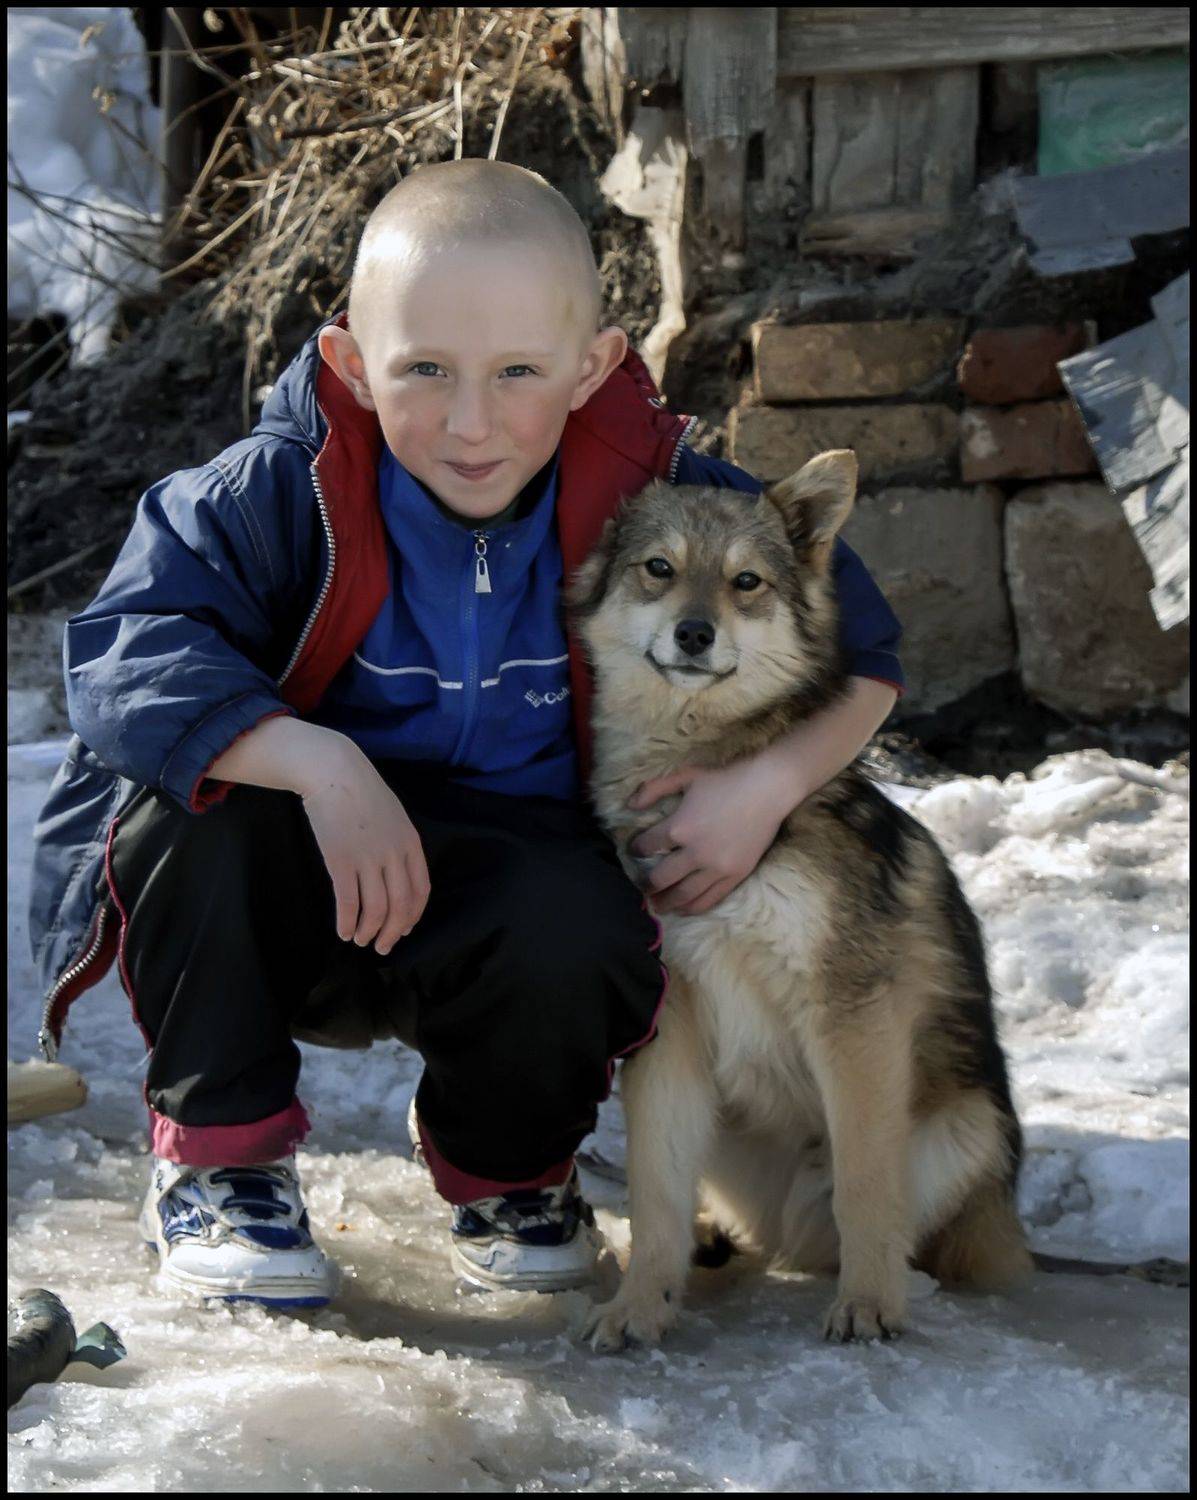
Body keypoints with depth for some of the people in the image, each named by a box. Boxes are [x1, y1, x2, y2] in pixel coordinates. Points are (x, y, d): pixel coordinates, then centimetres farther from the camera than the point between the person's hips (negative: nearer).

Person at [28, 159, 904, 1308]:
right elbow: (123, 653, -27)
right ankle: (216, 1147, -6)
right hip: (288, 903, 0)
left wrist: (772, 784, -20)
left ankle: (506, 1167, 5)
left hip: (495, 894, 1)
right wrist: (318, 765, -39)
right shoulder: (277, 495, -17)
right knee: (197, 789, -31)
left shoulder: (657, 501, -12)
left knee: (576, 924, -33)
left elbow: (859, 646, -2)